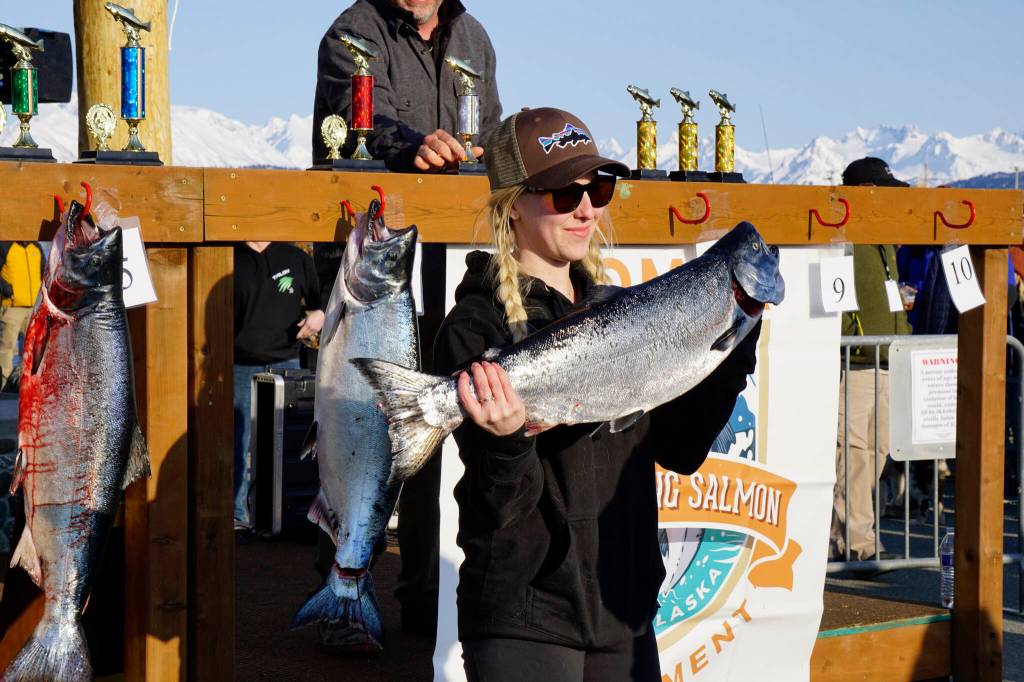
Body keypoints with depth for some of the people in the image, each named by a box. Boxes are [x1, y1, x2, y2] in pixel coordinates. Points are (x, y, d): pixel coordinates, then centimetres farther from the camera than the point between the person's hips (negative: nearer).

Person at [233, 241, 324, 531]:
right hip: (241, 366, -2)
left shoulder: (297, 258, 10)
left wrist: (318, 315, -4)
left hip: (286, 365, 2)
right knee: (240, 444, 0)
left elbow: (319, 300, 20)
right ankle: (238, 515, 8)